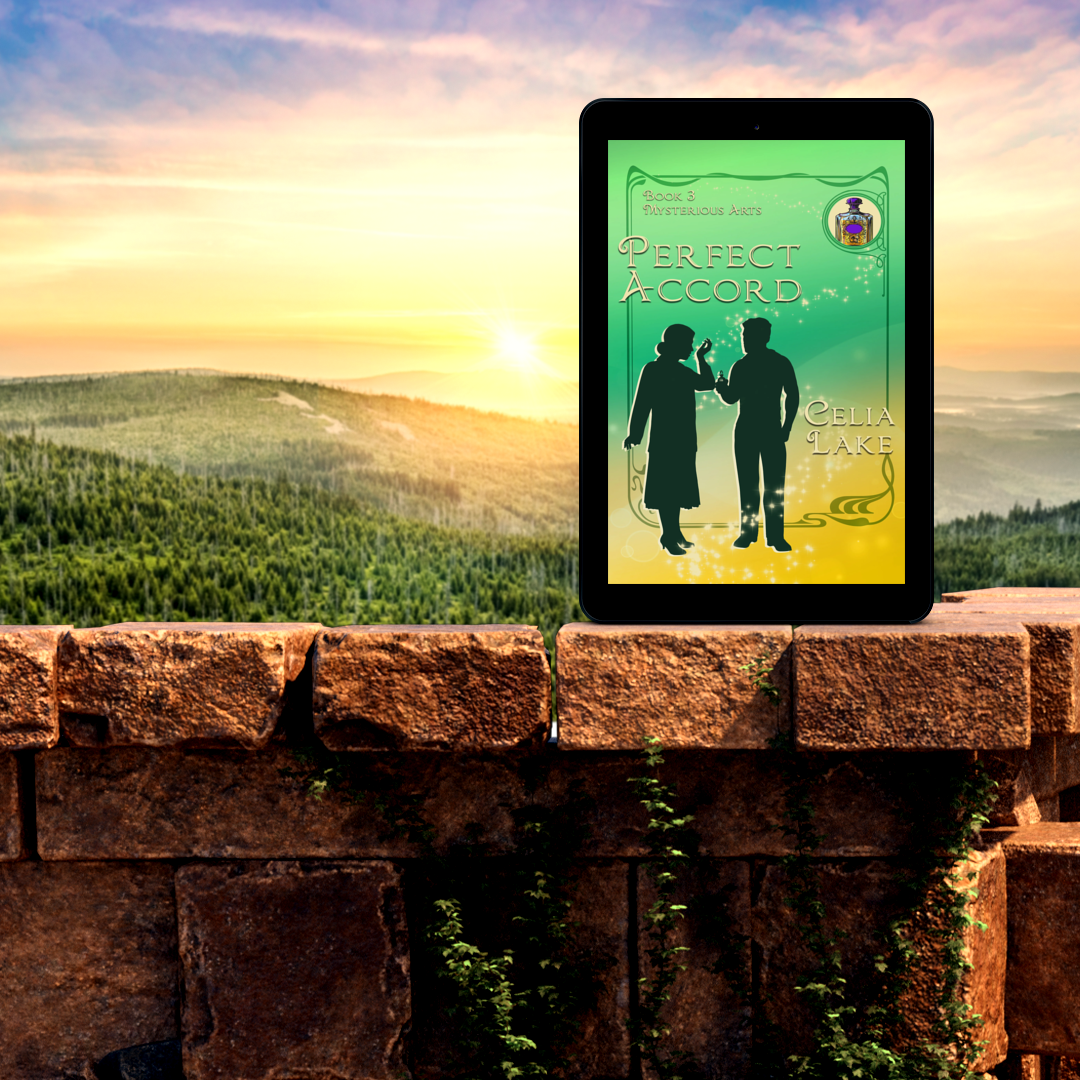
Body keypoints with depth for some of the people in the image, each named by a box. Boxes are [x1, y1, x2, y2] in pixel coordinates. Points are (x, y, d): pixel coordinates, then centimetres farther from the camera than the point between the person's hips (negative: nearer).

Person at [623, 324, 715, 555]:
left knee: (678, 488, 11)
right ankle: (668, 536, -4)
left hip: (683, 440, 8)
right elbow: (641, 402, -14)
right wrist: (634, 433, -20)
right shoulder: (653, 369, -9)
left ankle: (674, 534, 17)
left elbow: (706, 383, 23)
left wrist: (701, 358, 19)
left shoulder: (681, 370, 13)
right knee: (666, 489, -6)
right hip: (664, 440, -8)